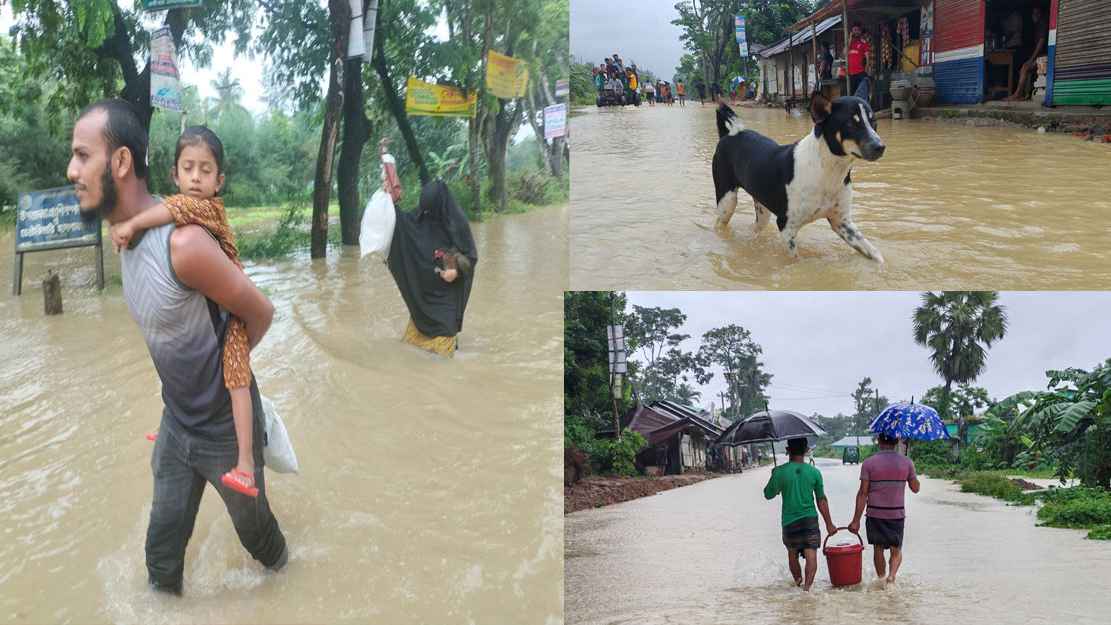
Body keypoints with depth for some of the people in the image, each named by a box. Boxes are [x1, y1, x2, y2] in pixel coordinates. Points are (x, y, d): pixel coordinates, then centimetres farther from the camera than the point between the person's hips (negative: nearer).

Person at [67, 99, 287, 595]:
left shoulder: (181, 243, -33)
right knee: (165, 530, 17)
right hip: (176, 421, 6)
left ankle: (275, 560, 50)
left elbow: (260, 313, -19)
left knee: (250, 518, 20)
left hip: (225, 429, -6)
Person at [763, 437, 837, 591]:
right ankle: (807, 585, -22)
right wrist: (829, 523, 12)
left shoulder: (780, 472, -9)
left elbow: (768, 495, 2)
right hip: (810, 520, 0)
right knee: (811, 555, -4)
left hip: (789, 521, 0)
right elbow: (822, 500, 3)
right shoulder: (814, 472, -3)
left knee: (792, 554, 20)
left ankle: (798, 581, 36)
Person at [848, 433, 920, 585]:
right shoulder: (906, 462, -3)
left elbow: (863, 493, -10)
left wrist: (856, 520, -7)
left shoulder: (869, 463, -8)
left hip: (875, 514, -1)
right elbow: (915, 488, 7)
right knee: (896, 550, 12)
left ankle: (881, 578, 21)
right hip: (897, 514, 1)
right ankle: (892, 574, -11)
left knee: (878, 549, 14)